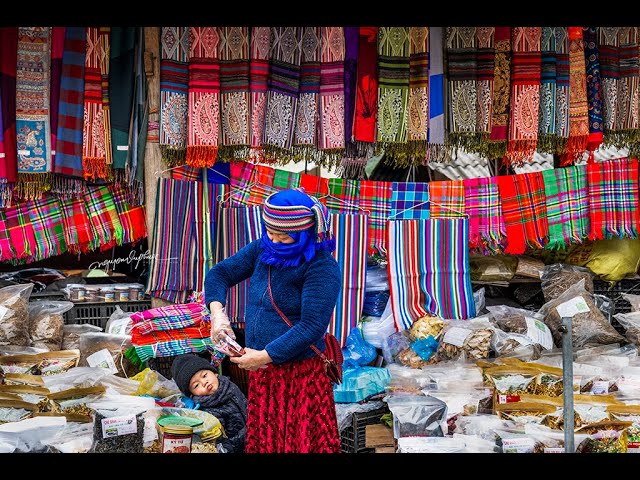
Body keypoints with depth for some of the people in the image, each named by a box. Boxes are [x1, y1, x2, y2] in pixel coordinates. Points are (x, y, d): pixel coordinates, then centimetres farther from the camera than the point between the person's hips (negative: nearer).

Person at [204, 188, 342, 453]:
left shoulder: (322, 267, -16)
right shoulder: (263, 249, 4)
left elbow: (312, 327, -22)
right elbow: (220, 273, 11)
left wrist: (264, 355, -22)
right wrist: (217, 312, -8)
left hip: (300, 374, -6)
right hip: (260, 371, 7)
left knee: (302, 441, 1)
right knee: (262, 440, 15)